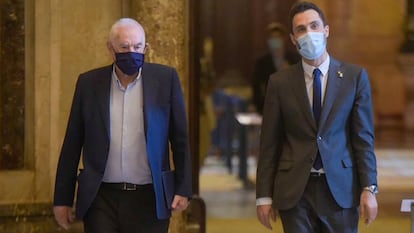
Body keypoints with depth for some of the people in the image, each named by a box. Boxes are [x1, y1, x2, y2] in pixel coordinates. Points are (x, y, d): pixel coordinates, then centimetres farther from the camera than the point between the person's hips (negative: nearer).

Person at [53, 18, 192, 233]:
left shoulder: (165, 79, 1)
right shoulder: (89, 83, 4)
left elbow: (180, 138, 5)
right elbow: (72, 145, 7)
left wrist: (183, 189, 0)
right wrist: (62, 199, 6)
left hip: (148, 199, -1)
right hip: (101, 199, 1)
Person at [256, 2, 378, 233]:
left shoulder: (355, 77, 3)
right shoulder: (280, 83, 4)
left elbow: (364, 137, 1)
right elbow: (269, 144, 4)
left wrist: (369, 188, -6)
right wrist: (264, 196, 1)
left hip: (340, 189, 0)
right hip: (294, 190, 0)